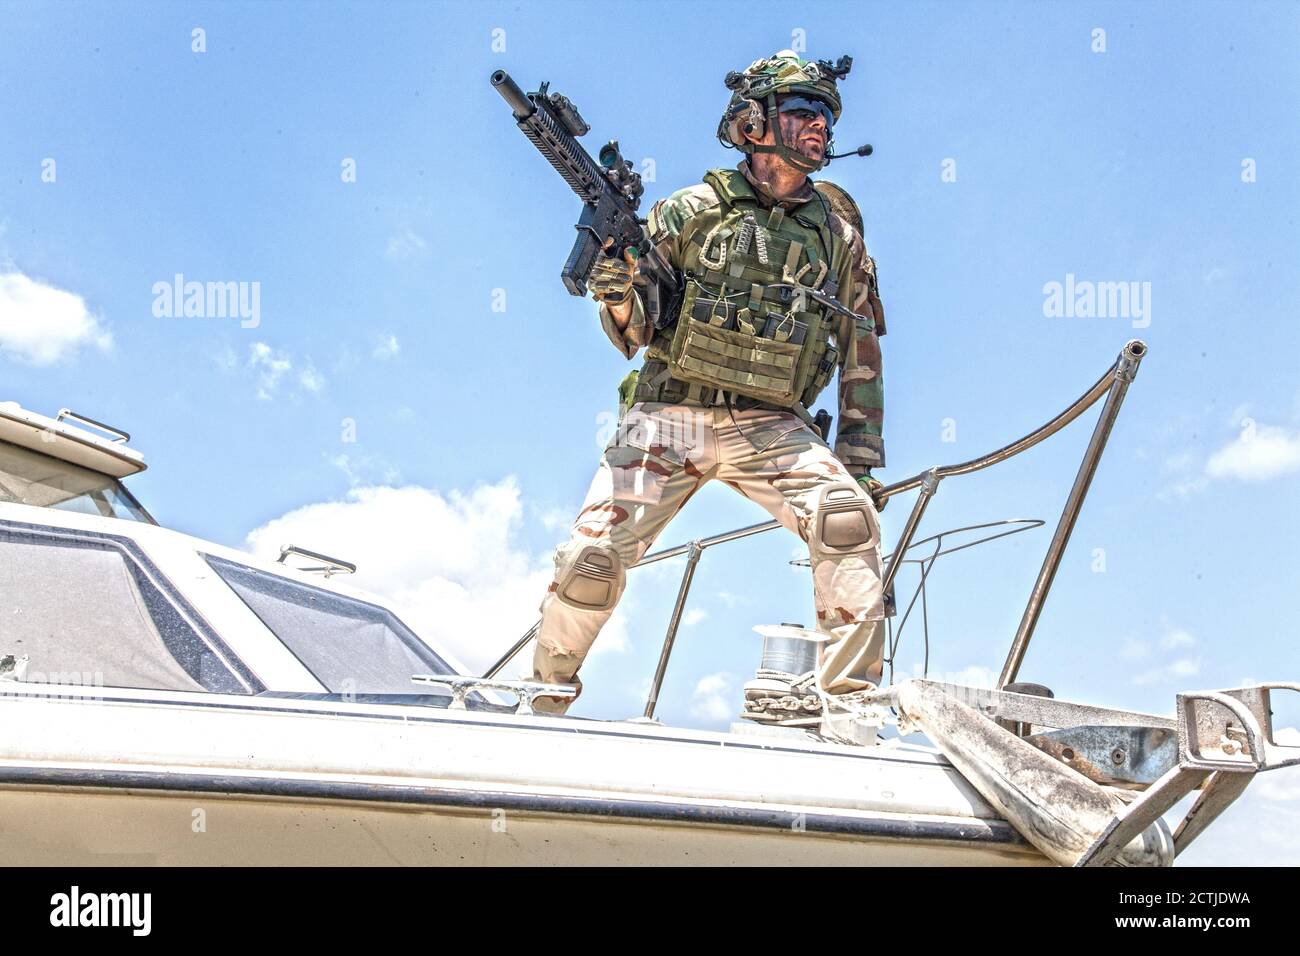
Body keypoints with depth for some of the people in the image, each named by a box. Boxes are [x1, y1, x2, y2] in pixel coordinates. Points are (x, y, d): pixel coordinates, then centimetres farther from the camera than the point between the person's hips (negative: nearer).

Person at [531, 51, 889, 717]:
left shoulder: (839, 231, 8)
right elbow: (632, 336, 2)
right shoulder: (694, 210, 1)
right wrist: (615, 290, -20)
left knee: (847, 516, -25)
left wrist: (858, 460, 7)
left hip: (771, 427, 2)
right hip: (669, 414, -1)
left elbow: (861, 355, 13)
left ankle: (850, 703, -18)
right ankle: (547, 695, 15)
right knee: (592, 555, -11)